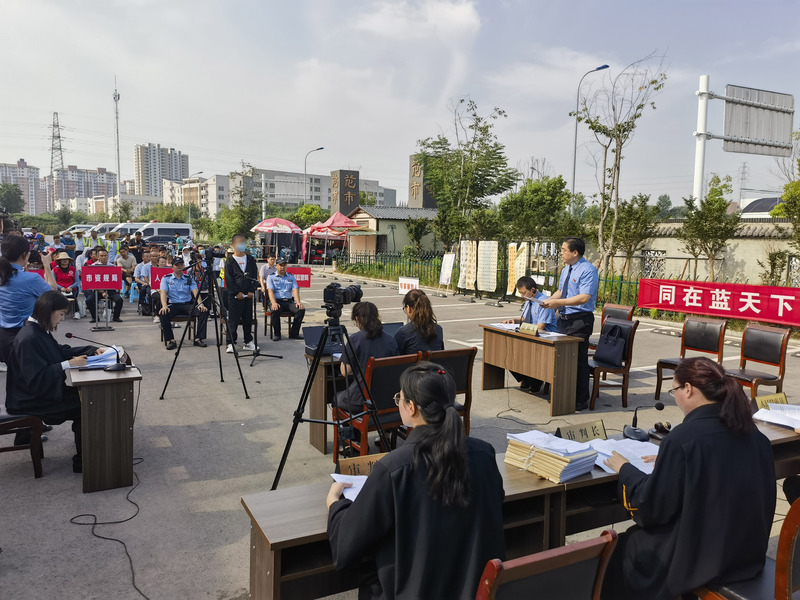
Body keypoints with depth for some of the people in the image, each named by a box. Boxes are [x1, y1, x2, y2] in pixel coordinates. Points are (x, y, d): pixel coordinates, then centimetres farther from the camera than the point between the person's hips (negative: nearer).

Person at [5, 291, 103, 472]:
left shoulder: (40, 331, 4)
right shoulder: (28, 339, -26)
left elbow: (61, 351, 17)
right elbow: (36, 380, -30)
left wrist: (91, 350, 5)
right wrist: (68, 364, -30)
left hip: (41, 391, 10)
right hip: (29, 402, -10)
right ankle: (82, 461, -3)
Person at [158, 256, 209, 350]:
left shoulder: (189, 279, 13)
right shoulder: (166, 279, 10)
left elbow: (196, 292, 0)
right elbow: (163, 292, -4)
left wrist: (200, 304, -19)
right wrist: (164, 306, -24)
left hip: (187, 304, 1)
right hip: (173, 305, -1)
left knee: (204, 311, -24)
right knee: (163, 314, -34)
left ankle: (198, 338, -17)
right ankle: (170, 340, -21)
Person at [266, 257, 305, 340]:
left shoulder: (291, 277, 19)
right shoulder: (271, 277, 11)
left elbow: (295, 290, 6)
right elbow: (270, 290, -3)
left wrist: (298, 302, -14)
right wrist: (274, 303, -23)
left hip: (289, 301, 3)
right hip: (277, 301, -3)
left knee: (301, 309, -26)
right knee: (275, 311, -37)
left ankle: (294, 333, -19)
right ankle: (276, 333, -18)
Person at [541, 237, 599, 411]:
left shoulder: (588, 271, -14)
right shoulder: (566, 270, 15)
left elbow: (584, 298, -23)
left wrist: (558, 302, -22)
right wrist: (550, 300, 4)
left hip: (579, 321, -9)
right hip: (563, 319, 9)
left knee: (579, 361, -4)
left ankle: (581, 401, 6)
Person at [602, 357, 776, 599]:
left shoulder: (682, 439, -24)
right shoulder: (753, 433, -3)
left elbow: (654, 507, -17)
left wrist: (625, 469, -1)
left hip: (700, 560, -7)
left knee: (626, 545, 18)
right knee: (640, 535, 25)